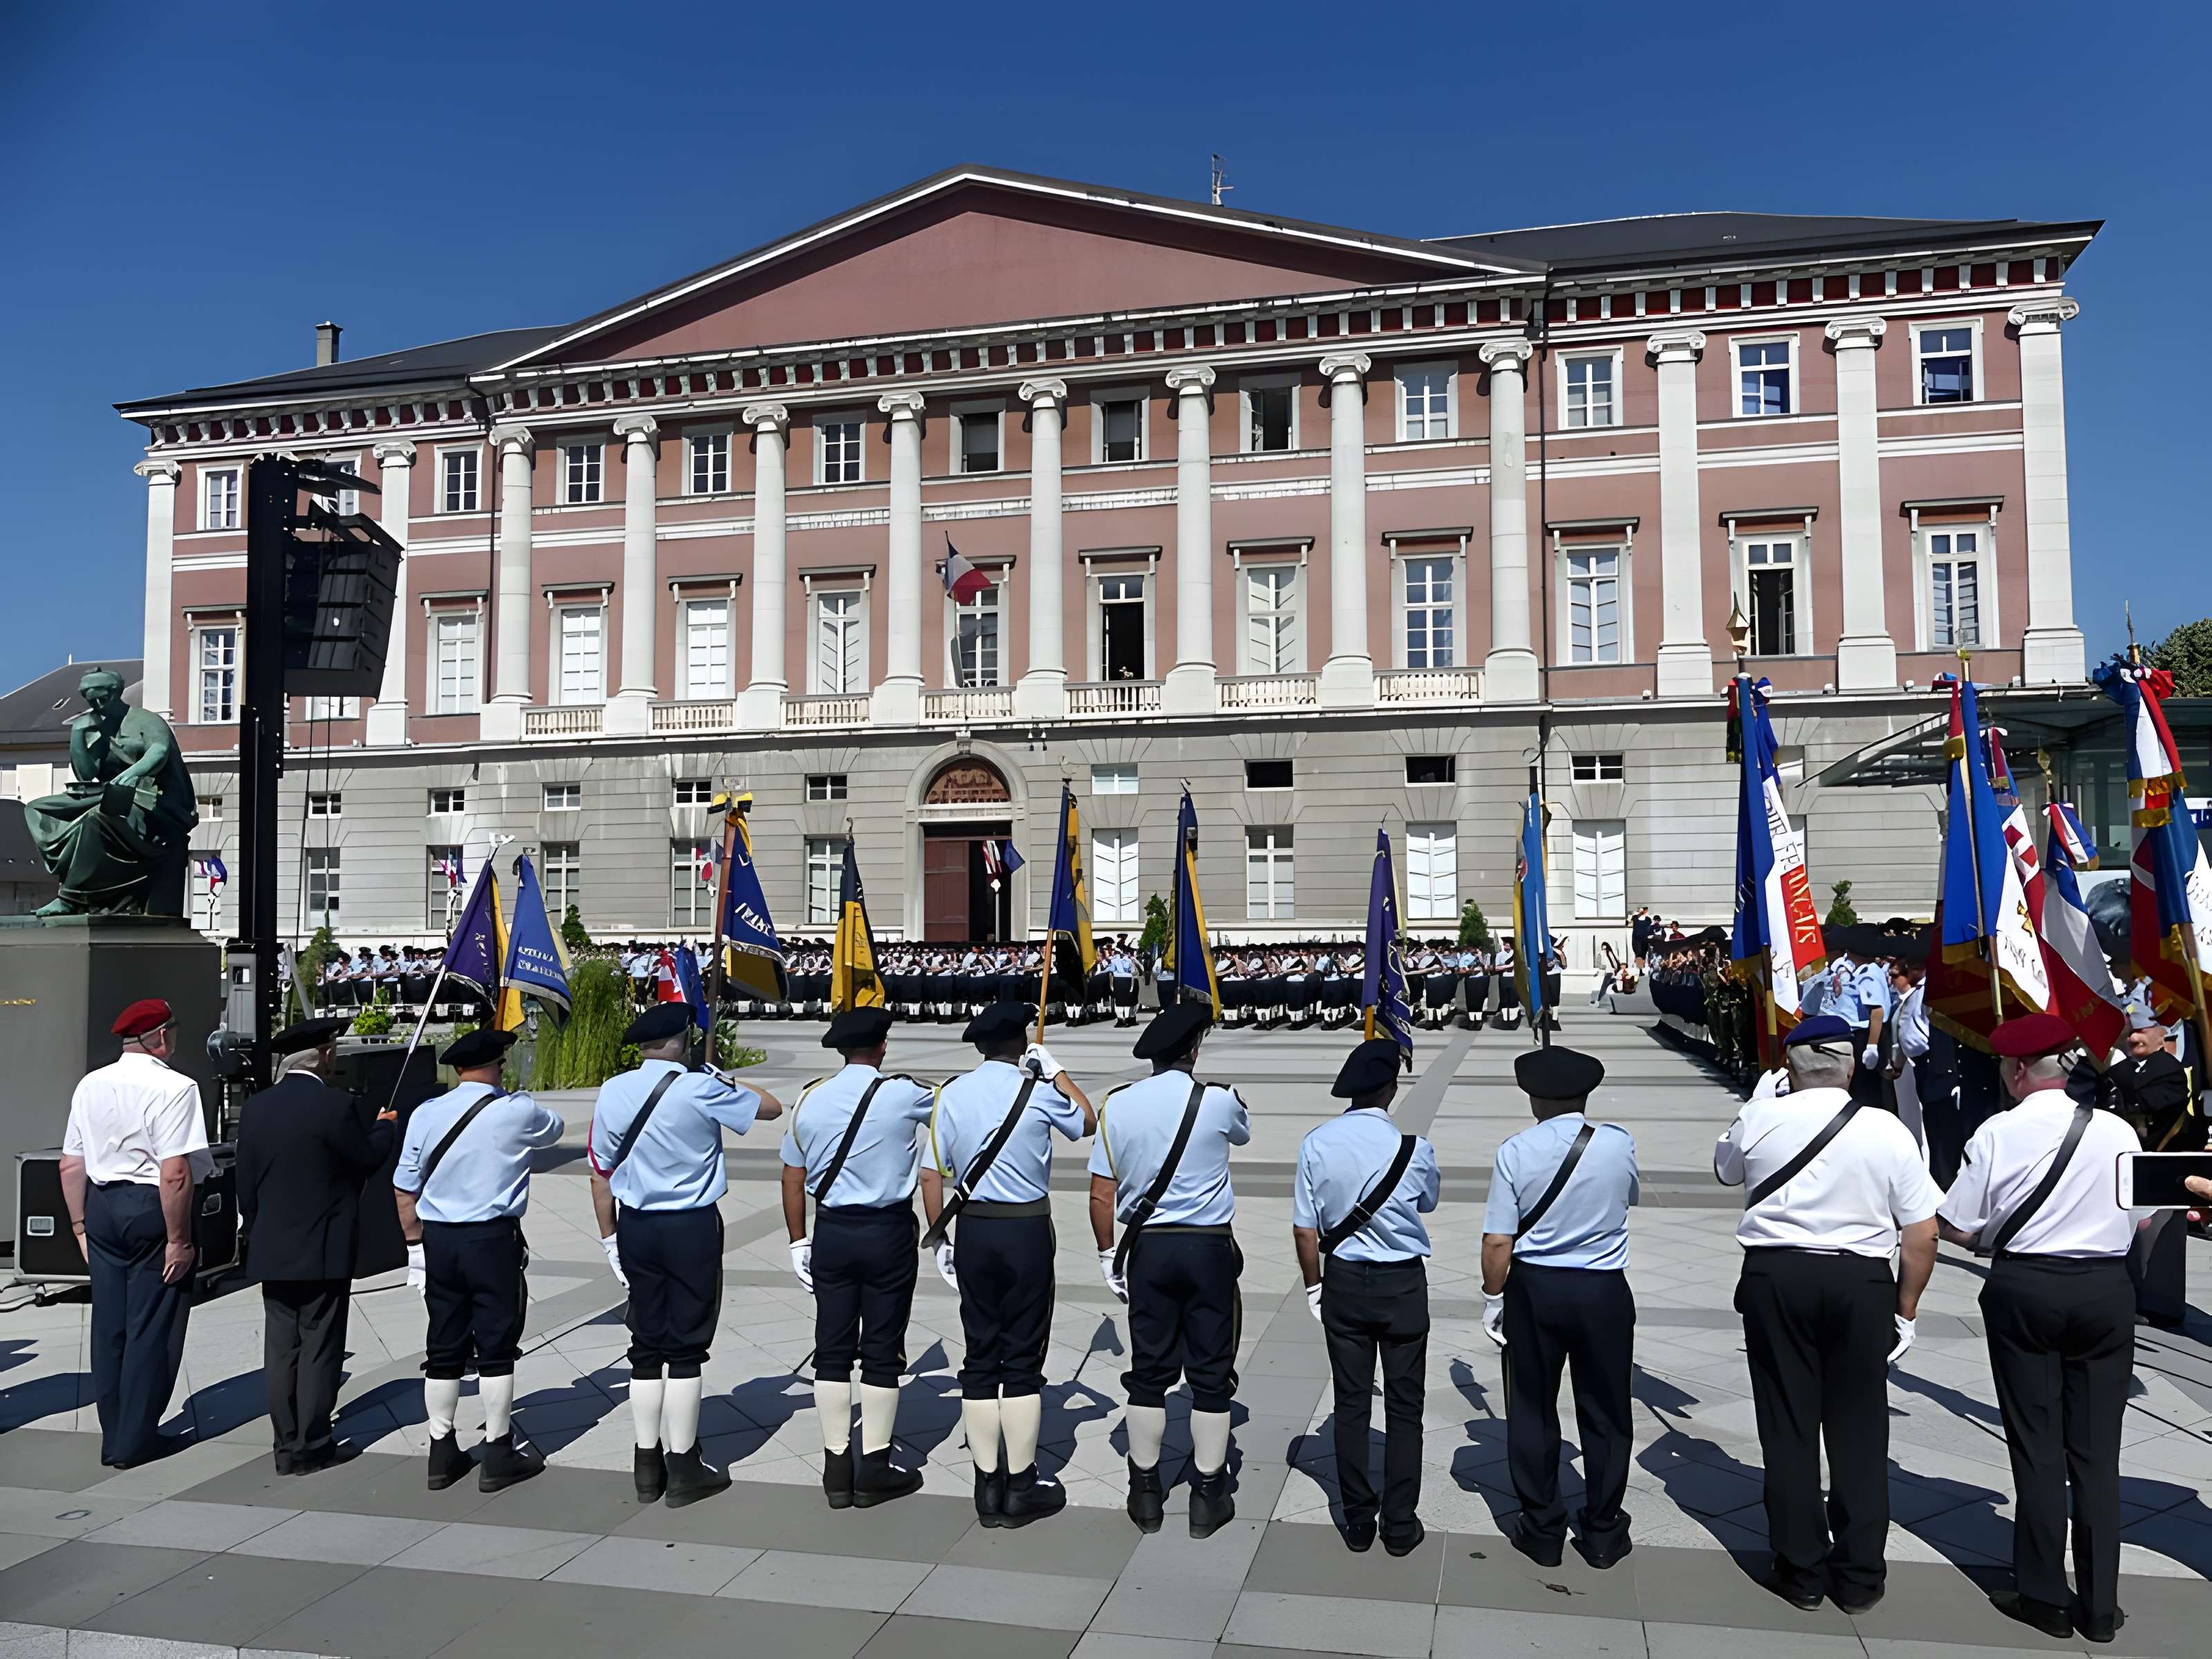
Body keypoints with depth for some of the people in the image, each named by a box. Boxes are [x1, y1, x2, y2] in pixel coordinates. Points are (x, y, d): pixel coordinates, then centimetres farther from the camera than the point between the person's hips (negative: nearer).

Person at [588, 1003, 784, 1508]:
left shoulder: (611, 1092, 0)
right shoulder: (700, 1089, -13)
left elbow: (601, 1172, 5)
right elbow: (771, 1107, 0)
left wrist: (610, 1239, 13)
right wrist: (728, 1081, 14)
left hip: (636, 1228, 4)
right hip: (692, 1227, -4)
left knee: (646, 1344, 13)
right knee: (686, 1346, 4)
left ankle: (647, 1467, 20)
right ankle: (683, 1468, 11)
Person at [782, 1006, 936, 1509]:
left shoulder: (810, 1098, 1)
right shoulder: (902, 1094, -11)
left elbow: (793, 1178, 5)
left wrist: (799, 1242, 13)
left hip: (831, 1233, 4)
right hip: (888, 1232, -3)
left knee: (832, 1349, 11)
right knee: (882, 1351, 6)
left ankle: (837, 1468, 18)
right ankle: (874, 1469, 14)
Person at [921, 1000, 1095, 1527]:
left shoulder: (952, 1094, 1)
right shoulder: (1038, 1090, -7)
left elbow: (932, 1174, 2)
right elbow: (1087, 1122, 13)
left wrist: (940, 1238, 11)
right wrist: (1054, 1069, 20)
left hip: (973, 1230, 3)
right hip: (1027, 1230, -3)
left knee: (980, 1356, 11)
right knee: (1023, 1357, 5)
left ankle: (987, 1486, 18)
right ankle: (1021, 1488, 12)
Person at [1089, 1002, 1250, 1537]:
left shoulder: (1117, 1105, -3)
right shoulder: (1218, 1101, -8)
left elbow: (1101, 1194, -1)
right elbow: (1242, 1132, 17)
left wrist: (1108, 1255, 10)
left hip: (1147, 1249, 2)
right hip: (1208, 1248, -2)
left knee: (1149, 1370, 12)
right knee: (1211, 1372, 9)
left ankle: (1146, 1495, 22)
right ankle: (1208, 1497, 16)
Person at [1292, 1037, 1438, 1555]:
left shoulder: (1317, 1144, -12)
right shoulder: (1413, 1146, -16)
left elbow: (1305, 1230, -7)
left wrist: (1314, 1285, 7)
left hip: (1344, 1281, 2)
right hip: (1403, 1283, -2)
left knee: (1351, 1402, 12)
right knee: (1403, 1405, 11)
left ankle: (1358, 1522, 21)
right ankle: (1401, 1526, 18)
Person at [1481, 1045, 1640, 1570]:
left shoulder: (1515, 1152, -13)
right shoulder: (1619, 1144, -9)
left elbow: (1497, 1241, -13)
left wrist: (1493, 1298, 1)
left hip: (1534, 1290, -1)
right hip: (1604, 1293, 1)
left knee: (1533, 1410, 13)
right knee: (1604, 1412, 15)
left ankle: (1542, 1529, 23)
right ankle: (1603, 1533, 26)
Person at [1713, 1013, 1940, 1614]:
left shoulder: (1758, 1119, -5)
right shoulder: (1887, 1130, -3)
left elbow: (1726, 1170, 17)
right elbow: (1922, 1234, -1)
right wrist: (1905, 1311, 9)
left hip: (1776, 1277, 0)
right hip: (1862, 1282, 1)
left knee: (1788, 1426, 9)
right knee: (1858, 1429, 12)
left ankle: (1801, 1572, 19)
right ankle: (1860, 1578, 21)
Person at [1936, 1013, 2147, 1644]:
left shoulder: (1997, 1133, -12)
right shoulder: (2117, 1131, -5)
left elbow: (1959, 1227, -9)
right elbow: (2138, 1219, 6)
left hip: (2023, 1291, -2)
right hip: (2106, 1291, 2)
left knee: (2037, 1448, 9)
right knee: (2096, 1450, 11)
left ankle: (2045, 1597, 19)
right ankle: (2099, 1605, 19)